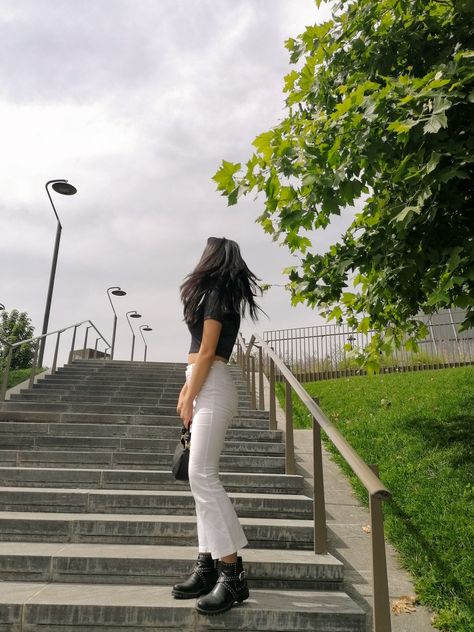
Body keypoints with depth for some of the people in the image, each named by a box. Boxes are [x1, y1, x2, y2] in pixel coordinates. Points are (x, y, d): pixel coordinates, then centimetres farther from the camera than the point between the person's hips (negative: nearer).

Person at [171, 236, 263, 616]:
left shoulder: (216, 293, -8)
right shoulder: (222, 296, 19)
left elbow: (206, 353, -13)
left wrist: (190, 398, -9)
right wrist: (187, 390, 18)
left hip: (212, 390, -10)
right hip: (207, 388, 10)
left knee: (201, 474, -14)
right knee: (202, 475, 7)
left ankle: (232, 572, -10)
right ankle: (209, 562, 13)